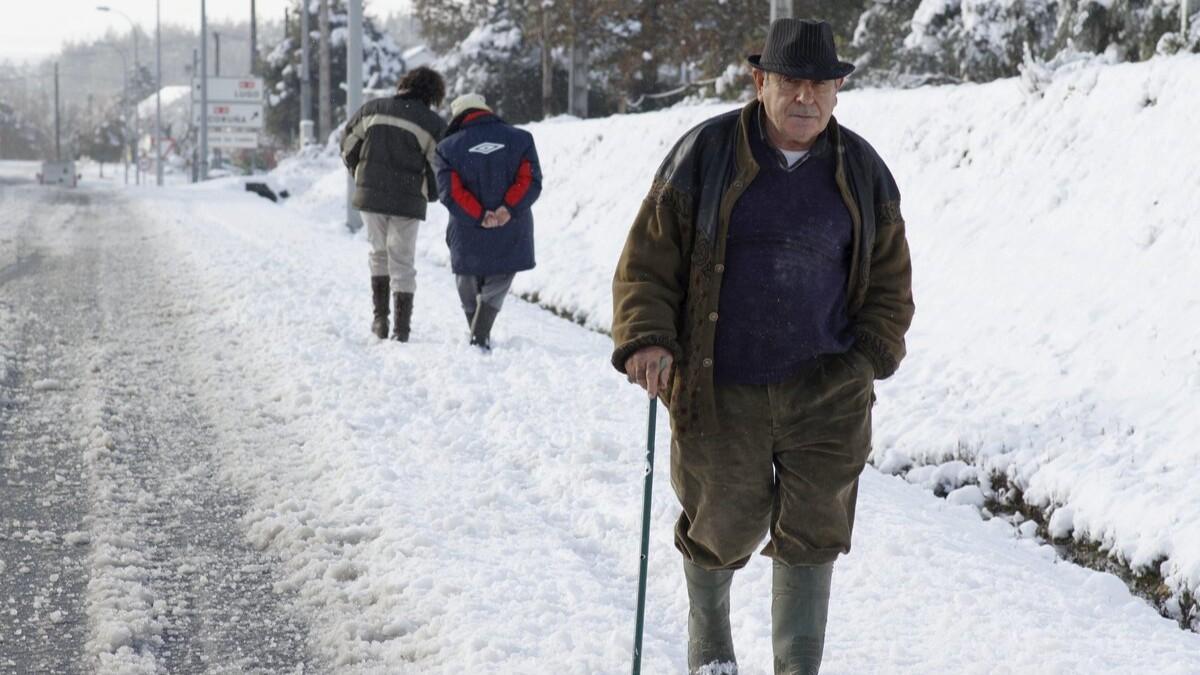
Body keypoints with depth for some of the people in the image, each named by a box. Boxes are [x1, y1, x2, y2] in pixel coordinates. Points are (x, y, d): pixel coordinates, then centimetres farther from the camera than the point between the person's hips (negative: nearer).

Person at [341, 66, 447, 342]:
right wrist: (429, 194, 14)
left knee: (379, 254, 22)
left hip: (369, 195, 3)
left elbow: (348, 143, 12)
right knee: (402, 264, 7)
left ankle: (380, 318, 15)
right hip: (408, 201, -2)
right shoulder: (434, 124, -5)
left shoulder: (372, 109, 5)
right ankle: (401, 329, 2)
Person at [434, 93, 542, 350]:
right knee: (494, 291, 13)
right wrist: (508, 209, -17)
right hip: (511, 238, 1)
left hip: (468, 237, 0)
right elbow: (529, 181, -8)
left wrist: (479, 217, -16)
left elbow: (450, 191, -10)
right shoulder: (520, 139, 4)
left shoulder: (448, 147, 1)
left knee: (469, 292, 20)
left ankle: (478, 337, 25)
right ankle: (480, 338, -5)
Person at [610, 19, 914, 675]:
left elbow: (890, 281, 14)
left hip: (827, 392, 2)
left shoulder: (862, 171, 4)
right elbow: (646, 262, -3)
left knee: (812, 532, -1)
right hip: (721, 392, -1)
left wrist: (870, 360, 2)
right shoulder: (703, 157, -4)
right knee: (724, 527, 11)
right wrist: (646, 339, -17)